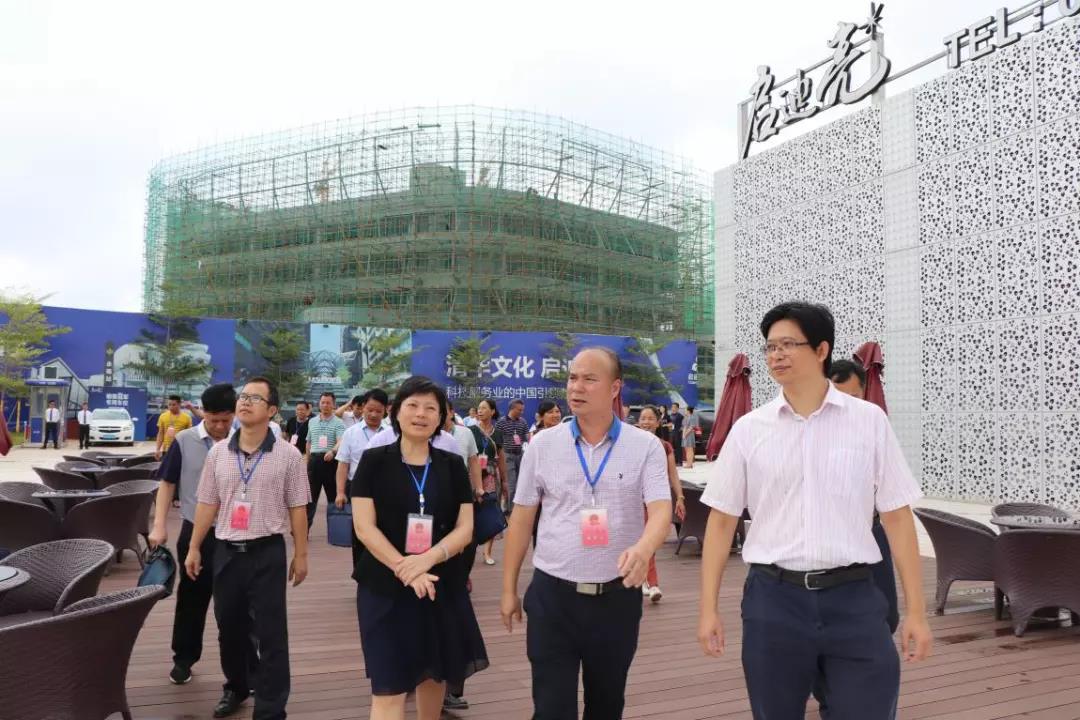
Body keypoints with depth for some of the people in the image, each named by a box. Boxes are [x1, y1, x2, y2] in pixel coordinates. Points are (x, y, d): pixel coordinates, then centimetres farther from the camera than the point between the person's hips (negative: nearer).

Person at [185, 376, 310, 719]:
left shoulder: (288, 455, -6)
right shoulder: (218, 452, 4)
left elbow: (297, 508, -3)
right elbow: (207, 504, 9)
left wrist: (300, 555, -2)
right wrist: (194, 548, 9)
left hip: (268, 552, -4)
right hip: (226, 551, 4)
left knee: (271, 633, 2)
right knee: (229, 627, 18)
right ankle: (236, 687, 41)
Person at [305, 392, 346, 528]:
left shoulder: (338, 423, -3)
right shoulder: (312, 422, 14)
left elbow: (340, 441, -18)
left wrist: (332, 451, -37)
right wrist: (306, 460, 19)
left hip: (331, 460, -3)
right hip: (314, 460, 4)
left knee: (333, 495, 4)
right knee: (310, 495, 3)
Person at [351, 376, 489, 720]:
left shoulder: (453, 465, 3)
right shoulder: (374, 460, -3)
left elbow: (465, 528, -1)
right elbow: (364, 527, -8)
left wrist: (427, 559, -18)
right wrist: (404, 569, -19)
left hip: (442, 585, 3)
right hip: (385, 586, -2)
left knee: (434, 673, 16)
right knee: (388, 686, -2)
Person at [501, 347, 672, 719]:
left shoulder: (645, 446, -4)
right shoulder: (542, 445, 0)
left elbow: (661, 510, -14)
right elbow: (521, 519, 4)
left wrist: (643, 548, -36)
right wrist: (509, 588, 6)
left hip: (617, 596, 0)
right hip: (552, 594, 0)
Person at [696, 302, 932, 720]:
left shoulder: (870, 421, 0)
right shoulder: (748, 429, 1)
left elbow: (897, 517, 2)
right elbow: (721, 520, 4)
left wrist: (916, 611, 1)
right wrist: (708, 609, 2)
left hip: (853, 597, -1)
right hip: (772, 598, 1)